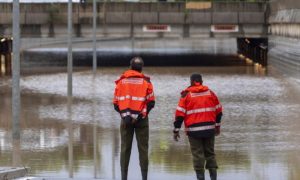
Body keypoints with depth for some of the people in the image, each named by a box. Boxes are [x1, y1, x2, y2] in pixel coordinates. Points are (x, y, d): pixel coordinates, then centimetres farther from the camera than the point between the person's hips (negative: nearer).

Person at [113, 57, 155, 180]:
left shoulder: (121, 81, 4)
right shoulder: (146, 82, -2)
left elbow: (116, 103, 1)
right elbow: (151, 103, -5)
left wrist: (124, 114, 2)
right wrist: (143, 112, 4)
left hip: (126, 119, 2)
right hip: (141, 119, -2)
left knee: (125, 148, 6)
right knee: (143, 148, 3)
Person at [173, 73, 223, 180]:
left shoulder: (186, 94, -3)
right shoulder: (210, 93, 9)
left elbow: (180, 113, -6)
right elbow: (218, 110, 15)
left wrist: (176, 130, -1)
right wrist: (217, 126, 28)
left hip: (194, 130, -3)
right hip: (209, 129, 3)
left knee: (198, 154, 0)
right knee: (210, 152, 15)